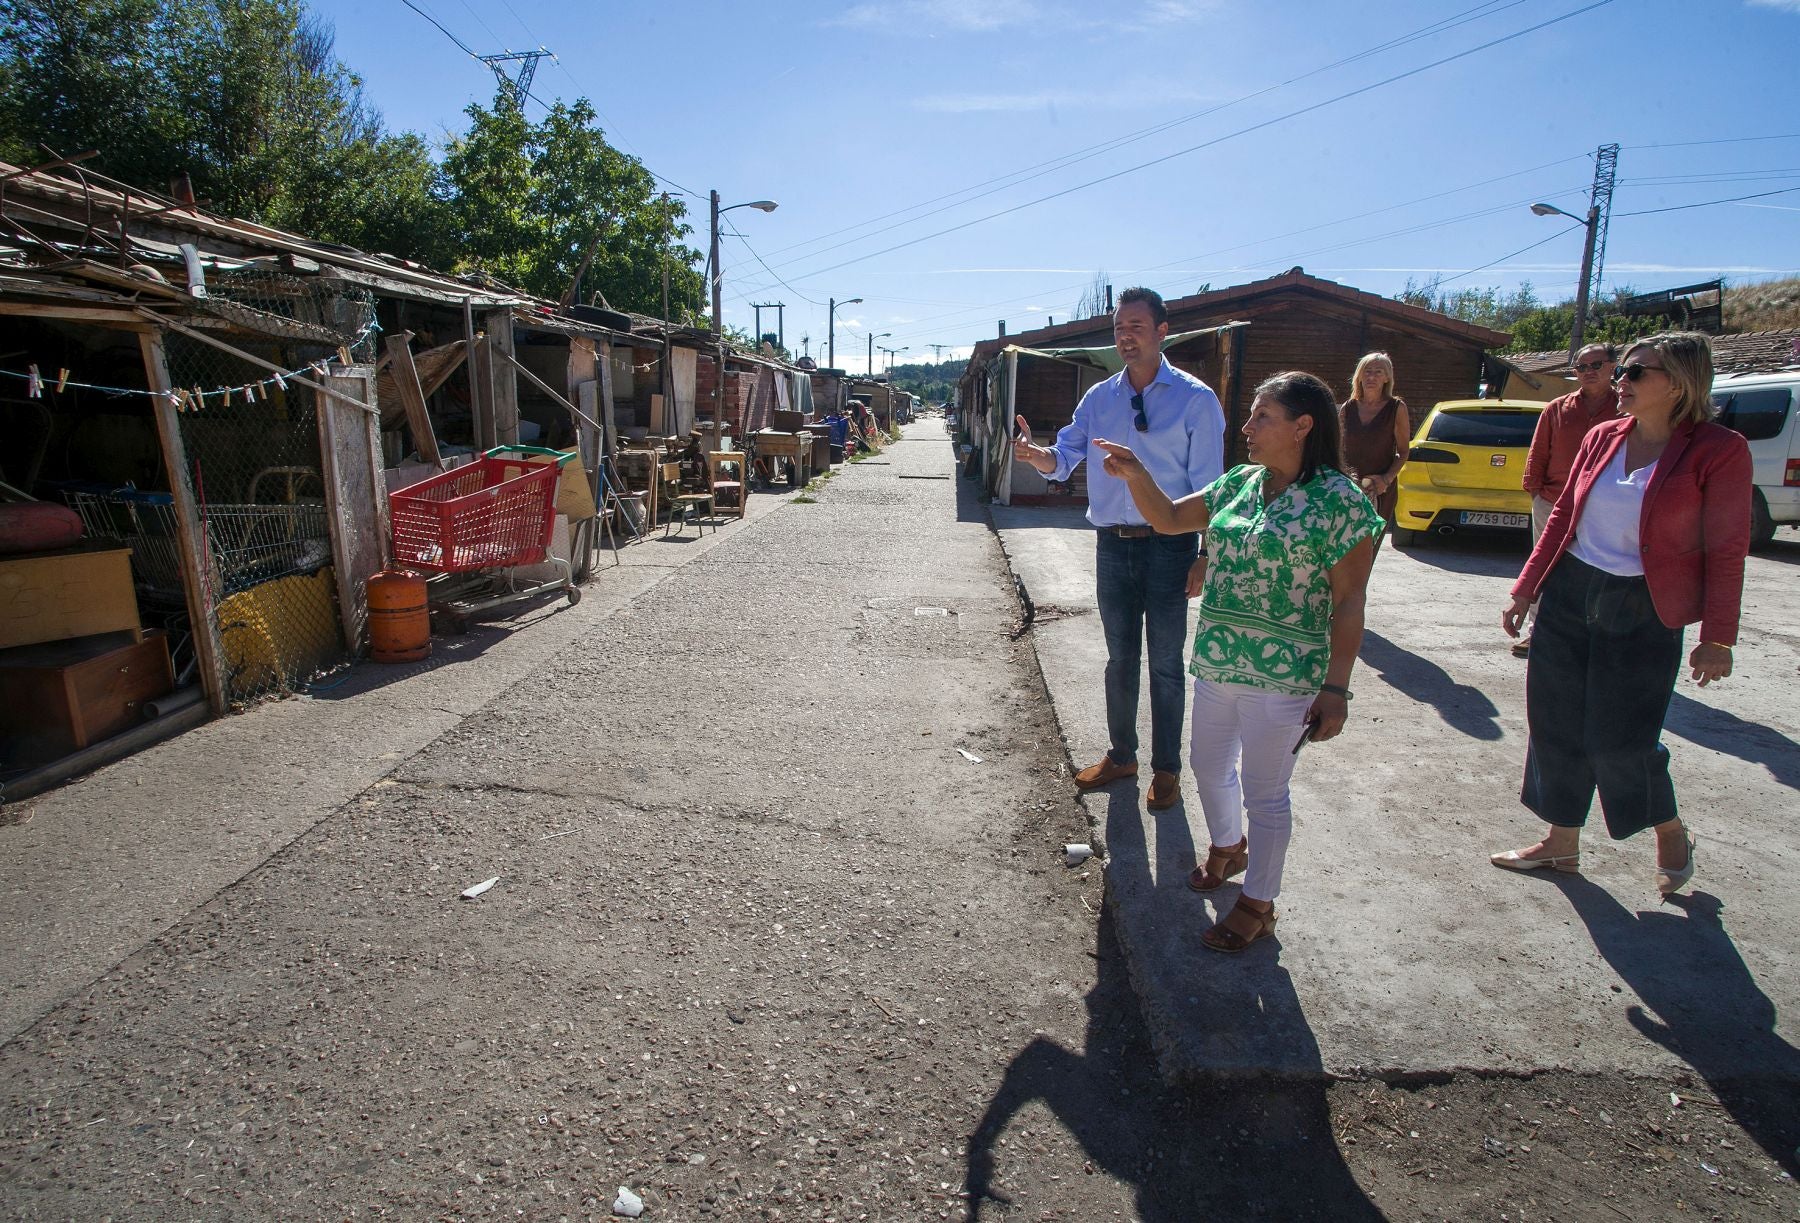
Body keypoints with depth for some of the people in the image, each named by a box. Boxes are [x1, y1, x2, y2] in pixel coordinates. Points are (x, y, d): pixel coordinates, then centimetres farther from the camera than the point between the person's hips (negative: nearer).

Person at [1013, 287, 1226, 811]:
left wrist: (1205, 557, -11)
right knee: (1119, 658, 16)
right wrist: (1035, 454, -20)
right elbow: (1064, 460, 3)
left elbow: (1208, 486, -7)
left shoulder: (1195, 399, -6)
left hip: (1169, 546, -4)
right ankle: (1121, 754, 32)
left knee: (1165, 663, 7)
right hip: (1113, 545, 4)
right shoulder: (1098, 398, 7)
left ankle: (1166, 768, 23)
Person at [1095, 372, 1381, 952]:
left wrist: (1335, 688, -15)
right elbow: (1168, 519, 10)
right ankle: (1228, 848, 50)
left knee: (1264, 791, 6)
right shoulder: (1240, 482, 5)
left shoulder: (1340, 500, -14)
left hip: (1283, 676, -7)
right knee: (1208, 764, 22)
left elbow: (1348, 603, -14)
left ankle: (1257, 905, 27)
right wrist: (1137, 477, -7)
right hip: (1217, 661, 7)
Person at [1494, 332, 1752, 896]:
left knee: (1619, 741, 0)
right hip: (1567, 596, 5)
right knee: (1556, 727, 9)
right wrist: (1525, 591, 8)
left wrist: (1717, 639, -8)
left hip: (1642, 613, -5)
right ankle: (1561, 844, 26)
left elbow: (1726, 551, -8)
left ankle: (1672, 835, 31)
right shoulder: (1602, 436, 5)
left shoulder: (1719, 450, -9)